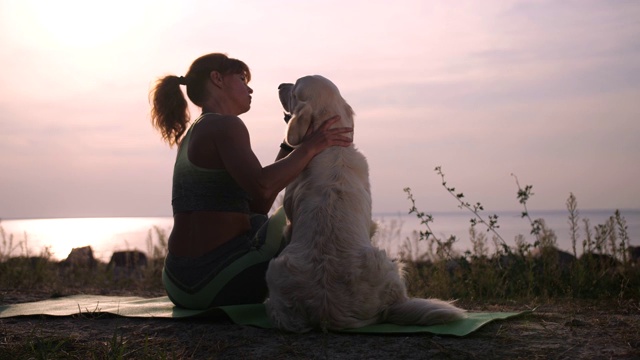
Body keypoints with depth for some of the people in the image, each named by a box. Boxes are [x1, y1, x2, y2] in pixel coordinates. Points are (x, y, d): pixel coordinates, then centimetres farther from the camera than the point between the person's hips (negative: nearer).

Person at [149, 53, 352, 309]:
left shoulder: (191, 134, 18)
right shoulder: (225, 125, -9)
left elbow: (257, 206, 16)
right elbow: (261, 187, -27)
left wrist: (291, 146, 18)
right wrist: (309, 147, -15)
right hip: (217, 277, -9)